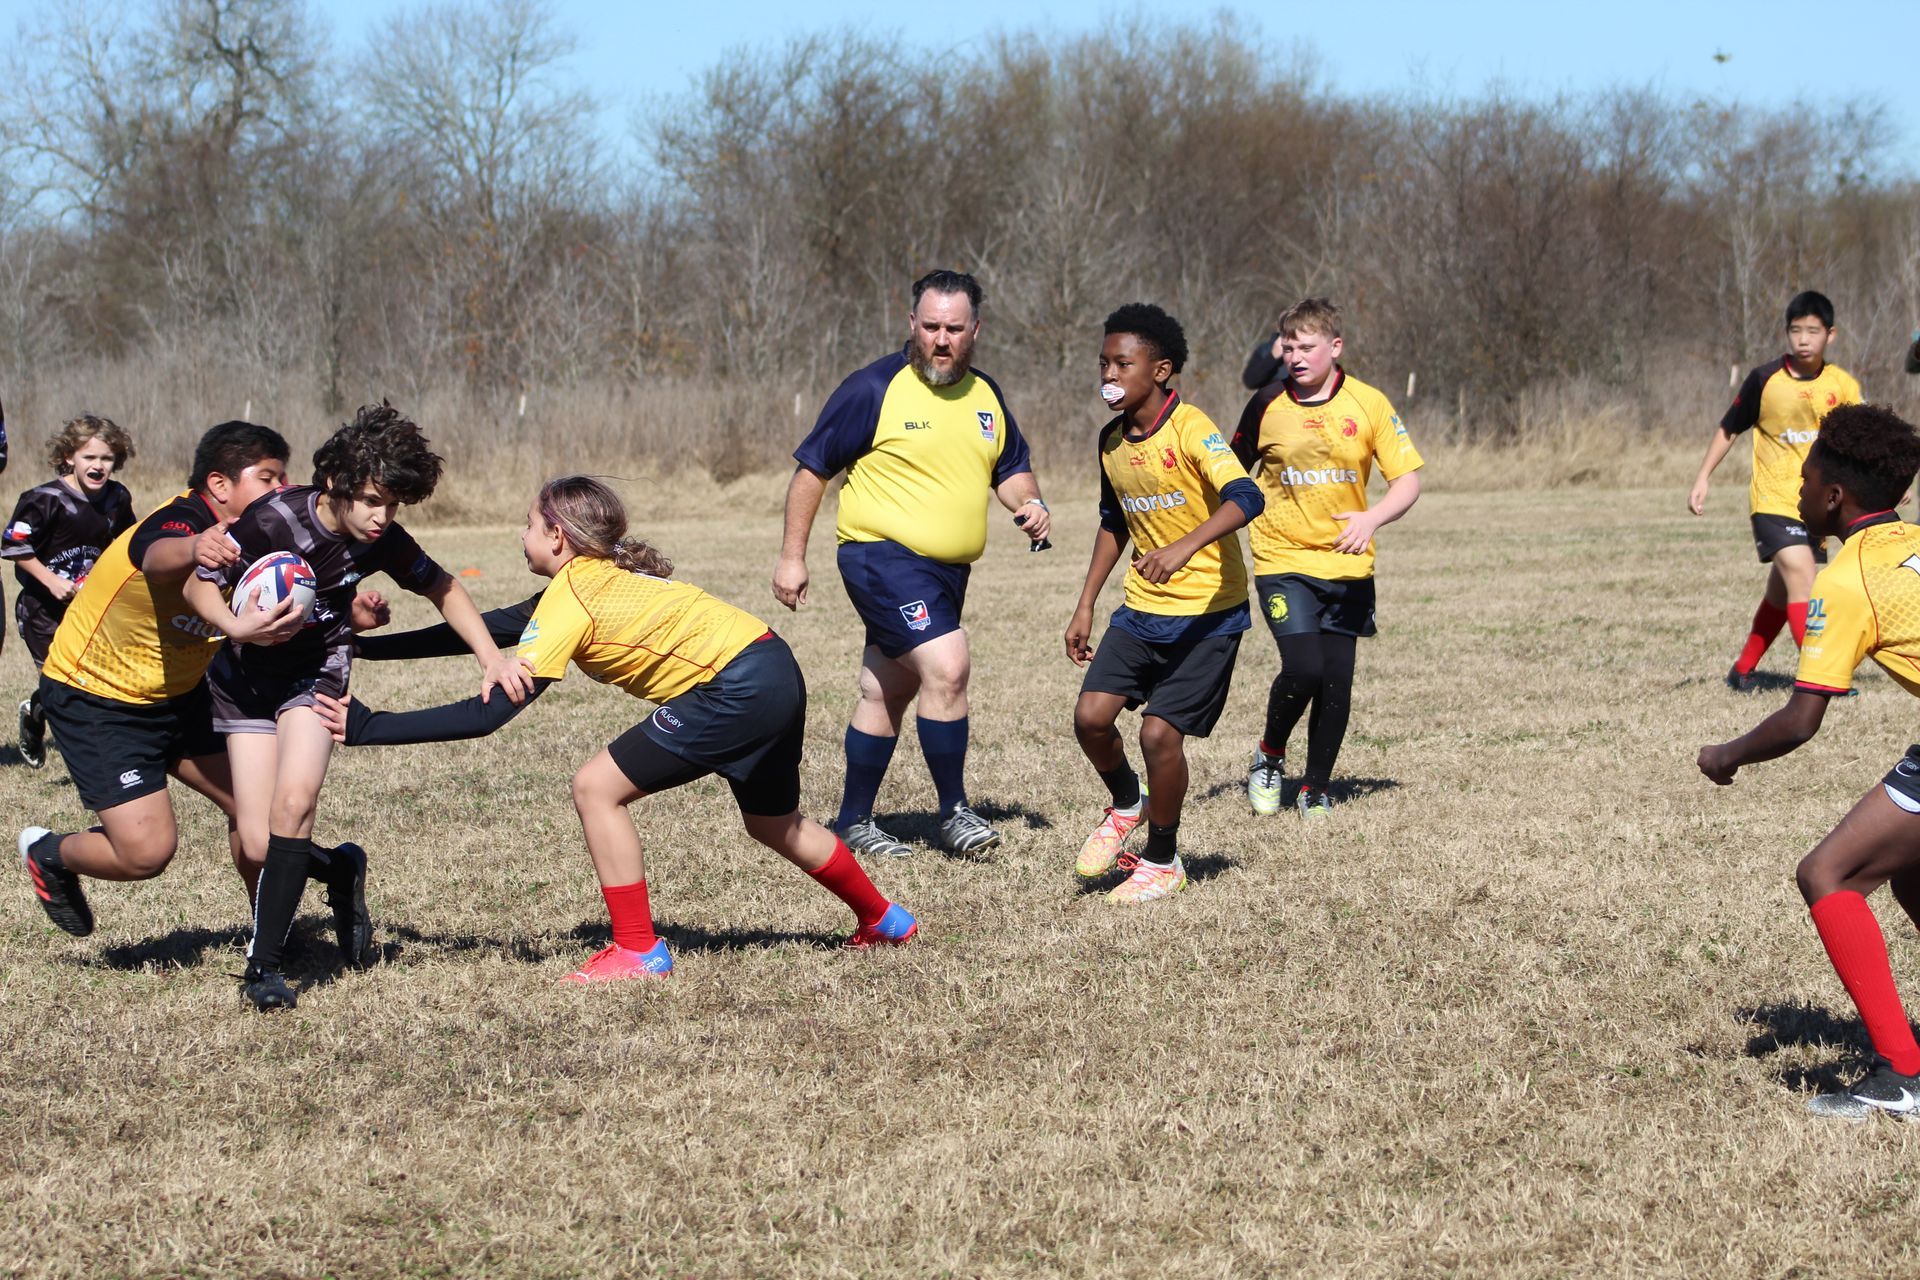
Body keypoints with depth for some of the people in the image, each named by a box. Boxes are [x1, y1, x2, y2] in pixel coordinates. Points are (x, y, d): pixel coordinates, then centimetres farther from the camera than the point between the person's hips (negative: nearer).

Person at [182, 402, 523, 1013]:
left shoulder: (382, 540, -13)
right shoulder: (275, 518, -24)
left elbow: (442, 589, 3)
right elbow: (197, 583, -16)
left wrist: (490, 656, -9)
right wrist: (234, 626, -36)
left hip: (318, 670, 1)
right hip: (245, 678, -1)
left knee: (294, 804, -24)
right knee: (260, 845, -8)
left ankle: (264, 964, -17)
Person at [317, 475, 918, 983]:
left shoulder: (569, 598, -11)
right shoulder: (607, 573, 15)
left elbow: (487, 714, -16)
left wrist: (366, 726, -14)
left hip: (737, 687, -10)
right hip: (775, 668, 10)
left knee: (597, 788, -6)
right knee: (774, 823, 31)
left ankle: (638, 951, 0)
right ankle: (883, 919, 49)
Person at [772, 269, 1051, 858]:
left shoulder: (986, 396, 9)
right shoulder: (875, 389, -10)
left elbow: (1010, 468, 21)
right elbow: (812, 467, -5)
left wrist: (1028, 502, -3)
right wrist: (792, 556, -7)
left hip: (947, 569, 7)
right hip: (885, 558, -7)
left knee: (888, 693, 14)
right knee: (947, 668, -21)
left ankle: (854, 821, 25)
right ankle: (954, 812, -10)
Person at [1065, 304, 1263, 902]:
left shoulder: (1189, 429, -19)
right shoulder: (1111, 439, 4)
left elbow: (1246, 498, -33)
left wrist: (1184, 548, -47)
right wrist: (1085, 605, 17)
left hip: (1207, 611, -6)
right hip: (1142, 607, 6)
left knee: (1159, 731, -12)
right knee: (1091, 716, -8)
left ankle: (1162, 862, 9)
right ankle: (1126, 804, 24)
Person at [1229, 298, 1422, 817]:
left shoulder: (1368, 405, -4)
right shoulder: (1268, 404, -3)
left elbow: (1408, 480, -5)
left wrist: (1371, 520, -23)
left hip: (1347, 566, 1)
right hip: (1283, 562, -1)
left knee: (1336, 681, 0)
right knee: (1303, 669, -18)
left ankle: (1315, 788, 19)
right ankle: (1270, 757, 10)